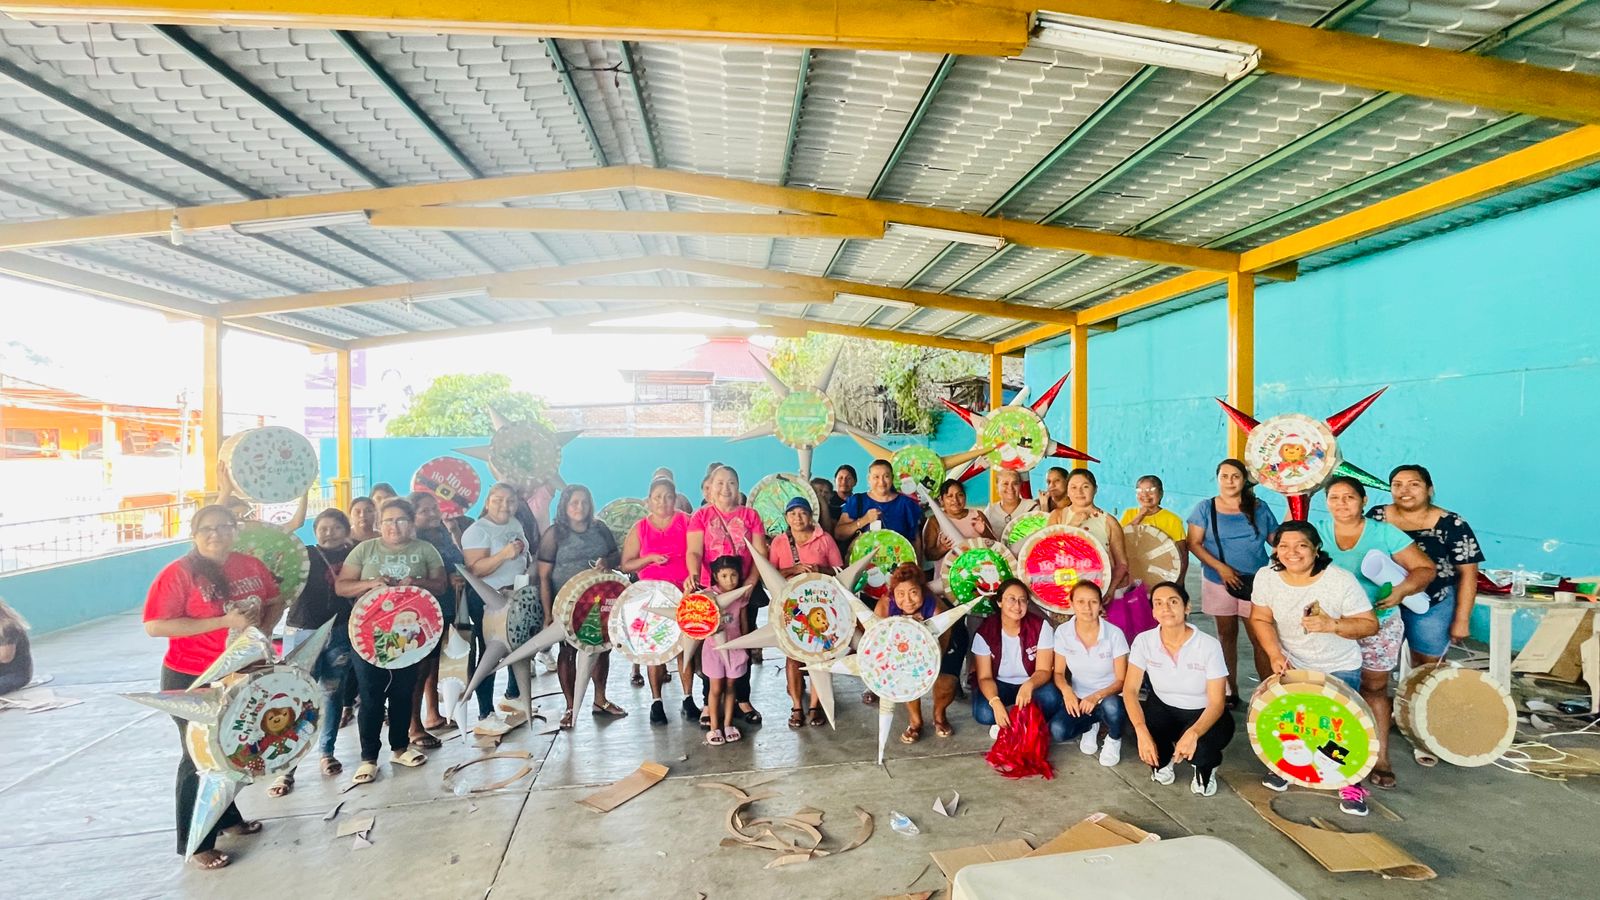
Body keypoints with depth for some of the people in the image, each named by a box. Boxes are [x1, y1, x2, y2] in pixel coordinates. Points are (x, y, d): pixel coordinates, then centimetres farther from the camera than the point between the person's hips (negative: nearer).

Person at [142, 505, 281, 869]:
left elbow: (276, 601, 10)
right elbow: (154, 626, -22)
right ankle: (196, 843, 20)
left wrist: (260, 624, -10)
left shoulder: (251, 565, -2)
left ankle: (227, 817, 39)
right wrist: (224, 622, -28)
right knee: (200, 756, 4)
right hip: (191, 680, -5)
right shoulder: (178, 573, -16)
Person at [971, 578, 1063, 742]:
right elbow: (985, 677, -16)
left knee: (1050, 699, -34)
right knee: (983, 713, -30)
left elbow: (1044, 670, -17)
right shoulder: (985, 631, -17)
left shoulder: (1040, 626, -17)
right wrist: (996, 702, -37)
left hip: (1032, 684, 0)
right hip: (1000, 685, 0)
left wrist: (1029, 685, -41)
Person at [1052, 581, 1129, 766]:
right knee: (1059, 732, -25)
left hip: (1108, 697, -2)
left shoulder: (1114, 634, -19)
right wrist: (1066, 690, -25)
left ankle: (1114, 739, 1)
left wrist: (1096, 697, -31)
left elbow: (1121, 680, -13)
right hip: (1078, 698, 2)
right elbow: (1059, 672, -2)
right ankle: (1091, 725, 13)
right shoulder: (1063, 632, -11)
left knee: (1111, 706, -38)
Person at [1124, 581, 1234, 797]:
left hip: (1203, 714, -2)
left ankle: (1206, 767, 8)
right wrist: (1141, 731, -33)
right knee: (1143, 734, -29)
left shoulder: (1209, 645, -22)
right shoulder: (1143, 641, -16)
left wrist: (1193, 733, -39)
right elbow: (1130, 689, -16)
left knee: (1198, 746, -33)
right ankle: (1163, 760, 12)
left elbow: (1217, 703, -20)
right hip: (1163, 708, 2)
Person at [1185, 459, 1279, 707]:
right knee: (1227, 636, 11)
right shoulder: (1205, 508, -1)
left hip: (1256, 582, 0)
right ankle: (1231, 690, 23)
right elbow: (1194, 543, -4)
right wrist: (1220, 567, -13)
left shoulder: (1259, 509, 5)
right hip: (1219, 582, 0)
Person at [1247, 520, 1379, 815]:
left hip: (1339, 669, -2)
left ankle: (1352, 784, 22)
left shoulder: (1341, 580, -23)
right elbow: (1260, 619, -7)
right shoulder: (1266, 577, -15)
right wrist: (1275, 655, -19)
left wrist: (1332, 625, -33)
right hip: (1292, 665, 2)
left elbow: (1370, 625, -16)